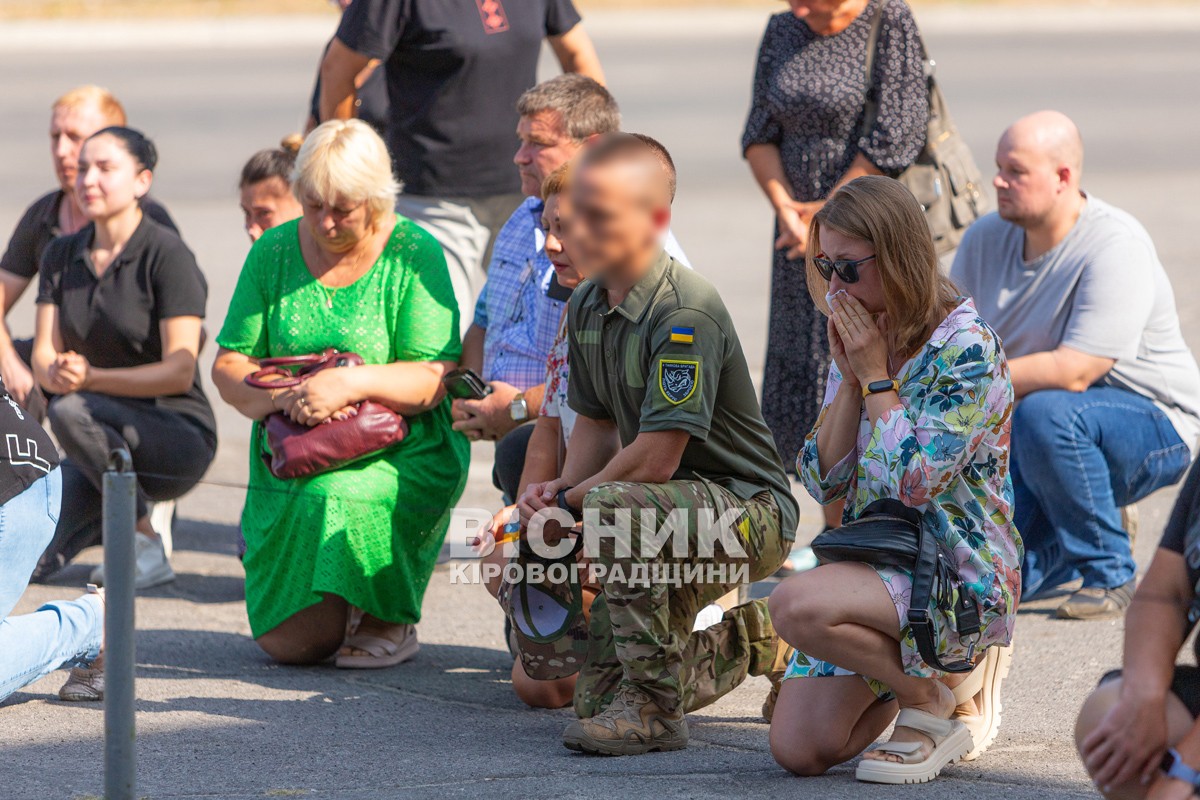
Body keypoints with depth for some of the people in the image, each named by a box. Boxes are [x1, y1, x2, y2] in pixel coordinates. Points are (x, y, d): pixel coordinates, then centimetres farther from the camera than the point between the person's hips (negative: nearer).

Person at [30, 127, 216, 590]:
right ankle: (106, 516, 9)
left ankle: (147, 545, -18)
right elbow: (43, 356, 1)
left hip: (178, 436, -4)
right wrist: (56, 374, -24)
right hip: (105, 446, 4)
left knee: (70, 412, -35)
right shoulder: (61, 256, 7)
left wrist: (92, 378, -30)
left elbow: (180, 372, -18)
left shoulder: (166, 255, -12)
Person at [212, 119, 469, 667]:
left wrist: (352, 383, -30)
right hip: (290, 456, 3)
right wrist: (281, 397, -21)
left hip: (399, 454, -3)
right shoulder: (275, 252, 4)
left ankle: (390, 617, -5)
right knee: (290, 643, -9)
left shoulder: (414, 255, -6)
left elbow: (434, 379, -13)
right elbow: (229, 366, 1)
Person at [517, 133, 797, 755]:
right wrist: (561, 486, -7)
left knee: (615, 508, -38)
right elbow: (597, 423, 14)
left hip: (750, 511, -9)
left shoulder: (685, 313, -24)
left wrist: (577, 497, -13)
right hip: (672, 507, 9)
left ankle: (653, 710, -27)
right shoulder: (586, 305, 4)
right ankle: (748, 640, 31)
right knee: (597, 695, 6)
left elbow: (655, 459, -27)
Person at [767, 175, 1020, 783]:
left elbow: (911, 482, -21)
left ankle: (930, 703, -9)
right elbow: (823, 482, 4)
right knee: (798, 751, -9)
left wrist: (875, 377, -13)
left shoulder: (965, 345, -14)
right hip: (874, 559, 7)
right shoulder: (859, 339, 9)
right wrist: (848, 376, -5)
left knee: (796, 606, -33)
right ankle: (902, 672, 20)